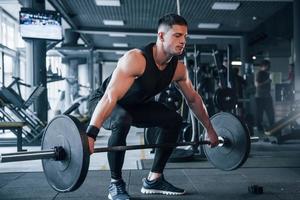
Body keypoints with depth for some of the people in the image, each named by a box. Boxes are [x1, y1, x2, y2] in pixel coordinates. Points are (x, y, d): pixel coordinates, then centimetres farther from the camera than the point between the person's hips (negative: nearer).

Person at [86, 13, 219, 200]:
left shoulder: (178, 68, -12)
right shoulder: (135, 59, -35)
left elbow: (194, 99, 2)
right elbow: (110, 97, -45)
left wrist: (210, 130, 7)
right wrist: (90, 135, -54)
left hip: (135, 105, 7)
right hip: (104, 103, -7)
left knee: (174, 120, -3)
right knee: (122, 121, -38)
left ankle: (154, 179, 7)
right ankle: (116, 184, -17)